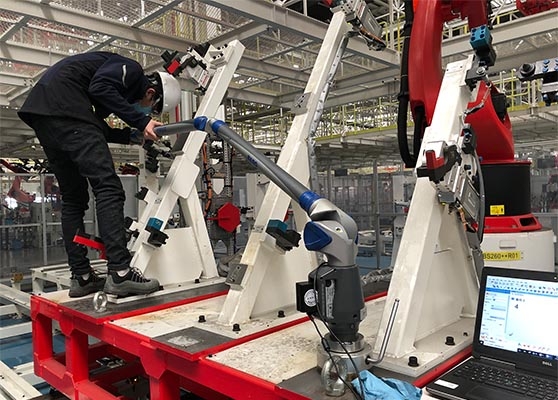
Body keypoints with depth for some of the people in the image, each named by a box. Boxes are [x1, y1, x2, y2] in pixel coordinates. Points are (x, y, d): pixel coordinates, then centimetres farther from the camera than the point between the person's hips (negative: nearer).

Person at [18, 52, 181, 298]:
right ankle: (120, 273, -23)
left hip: (41, 112, 10)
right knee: (108, 187, -16)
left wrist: (132, 134, 18)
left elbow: (96, 128, 23)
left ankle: (81, 277, 9)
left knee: (73, 198, 9)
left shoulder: (125, 83, 29)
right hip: (63, 104, -10)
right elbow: (99, 87, -16)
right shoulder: (131, 69, 4)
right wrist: (140, 122, -14)